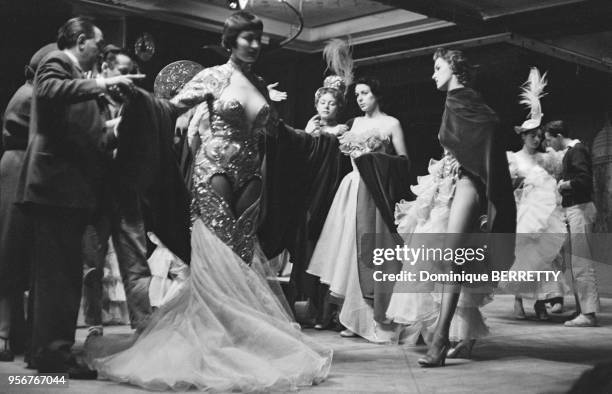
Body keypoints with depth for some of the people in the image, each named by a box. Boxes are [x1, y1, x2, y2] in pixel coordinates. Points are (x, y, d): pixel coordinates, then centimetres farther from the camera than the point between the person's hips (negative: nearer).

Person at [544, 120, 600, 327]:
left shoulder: (577, 151, -12)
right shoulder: (570, 151, 18)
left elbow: (584, 179, -25)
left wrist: (564, 184, -11)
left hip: (580, 209, -10)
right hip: (574, 209, 11)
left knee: (581, 263, -10)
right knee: (578, 263, 11)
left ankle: (589, 314, -9)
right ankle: (585, 310, 15)